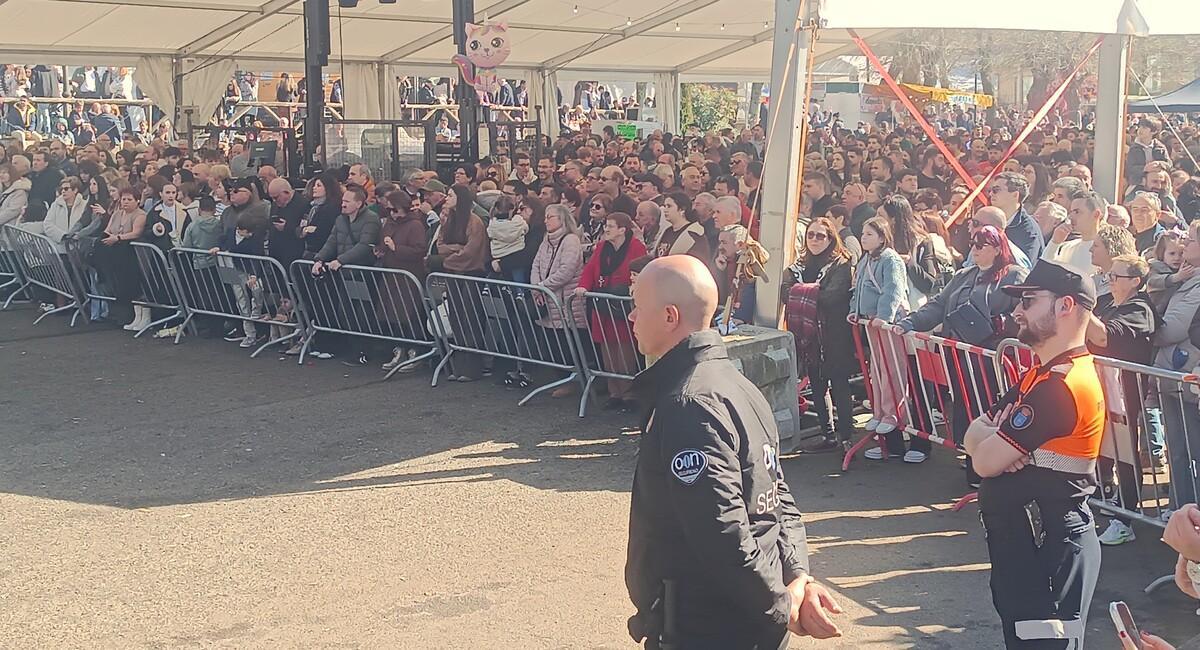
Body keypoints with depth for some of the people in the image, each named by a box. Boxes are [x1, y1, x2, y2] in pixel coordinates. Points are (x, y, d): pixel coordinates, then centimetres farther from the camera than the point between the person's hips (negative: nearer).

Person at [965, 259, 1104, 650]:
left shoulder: (1061, 385, -22)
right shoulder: (1039, 374, 13)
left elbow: (985, 461, -21)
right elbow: (974, 435, 8)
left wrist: (993, 441, 0)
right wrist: (999, 438, -13)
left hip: (1048, 548, -10)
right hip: (1019, 539, 10)